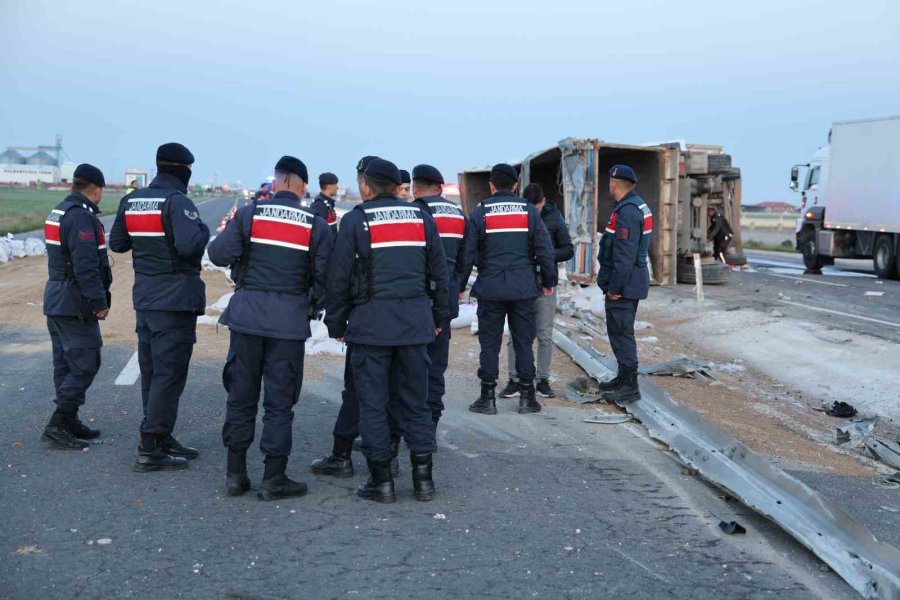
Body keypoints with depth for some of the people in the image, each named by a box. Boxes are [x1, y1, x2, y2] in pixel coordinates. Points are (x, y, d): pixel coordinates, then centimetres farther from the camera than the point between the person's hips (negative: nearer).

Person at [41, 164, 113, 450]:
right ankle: (58, 425, -7)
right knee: (85, 364, -6)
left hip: (55, 300, 10)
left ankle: (69, 423, 21)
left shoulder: (58, 212, 15)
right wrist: (99, 301, -19)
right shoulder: (82, 216, -17)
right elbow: (86, 265, -24)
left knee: (66, 364, 14)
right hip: (75, 304, -10)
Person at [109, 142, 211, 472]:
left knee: (151, 371, 16)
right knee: (168, 373, -3)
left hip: (144, 296, 8)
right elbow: (189, 245, -28)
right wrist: (202, 229, -9)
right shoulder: (178, 201, -16)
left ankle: (161, 438, 26)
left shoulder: (131, 201, 8)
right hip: (176, 298, -8)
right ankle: (151, 448, -2)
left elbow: (116, 243, 15)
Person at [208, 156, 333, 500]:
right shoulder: (316, 225, 0)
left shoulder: (249, 214, 0)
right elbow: (324, 275, -2)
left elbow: (220, 254, -6)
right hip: (289, 319, -1)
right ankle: (273, 479, 8)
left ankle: (236, 474, 17)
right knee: (279, 400, 5)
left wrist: (223, 234, 15)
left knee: (241, 394, 11)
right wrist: (315, 304, 16)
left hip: (247, 315, 1)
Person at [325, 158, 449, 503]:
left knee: (373, 403, 4)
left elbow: (339, 277, -4)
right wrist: (438, 317, 20)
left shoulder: (355, 221, -3)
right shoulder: (421, 218, 8)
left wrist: (336, 324, 5)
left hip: (370, 323, -3)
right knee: (415, 400, 10)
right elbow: (439, 272, 12)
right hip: (415, 322, 4)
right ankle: (423, 478, 12)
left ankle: (381, 481, 7)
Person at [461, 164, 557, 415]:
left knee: (489, 343, 6)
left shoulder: (479, 213, -1)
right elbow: (545, 250, 3)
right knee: (523, 341, 8)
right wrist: (548, 281, 14)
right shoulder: (529, 211, 3)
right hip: (523, 288, 1)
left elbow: (467, 253, -3)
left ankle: (488, 397, 9)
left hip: (490, 288, -1)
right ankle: (526, 397, 12)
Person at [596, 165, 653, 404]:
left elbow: (624, 255, -24)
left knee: (621, 332, -6)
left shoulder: (627, 211, -20)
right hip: (631, 282, 11)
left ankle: (630, 386, -3)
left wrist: (614, 286, -20)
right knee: (621, 330, 19)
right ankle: (624, 377, 29)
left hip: (623, 284, -11)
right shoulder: (638, 206, 14)